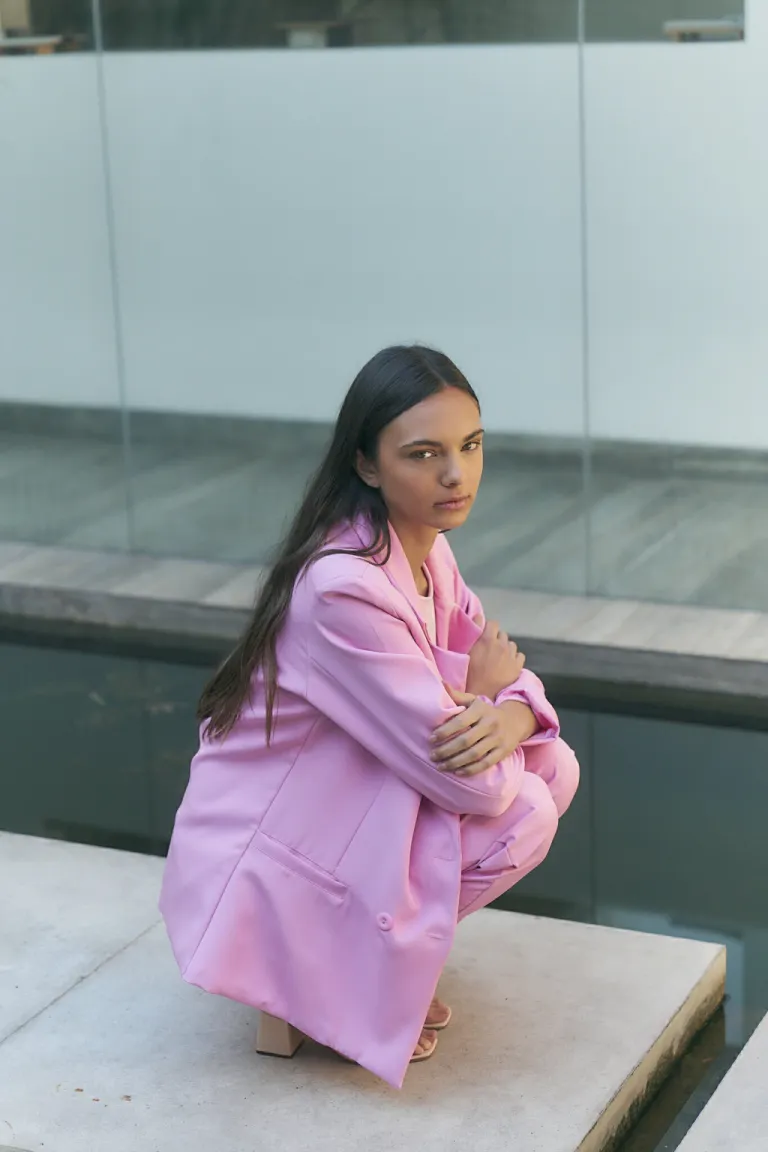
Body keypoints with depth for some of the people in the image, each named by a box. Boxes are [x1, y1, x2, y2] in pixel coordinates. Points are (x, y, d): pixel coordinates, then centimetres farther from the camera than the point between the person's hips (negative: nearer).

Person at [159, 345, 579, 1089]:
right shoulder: (346, 587, -30)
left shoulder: (423, 546, -1)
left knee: (552, 767, 1)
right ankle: (314, 988, -2)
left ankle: (361, 947, 9)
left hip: (345, 809, 8)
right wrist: (481, 693, -7)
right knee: (519, 810, -18)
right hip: (264, 872, -8)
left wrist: (512, 715, -20)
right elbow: (471, 784, -28)